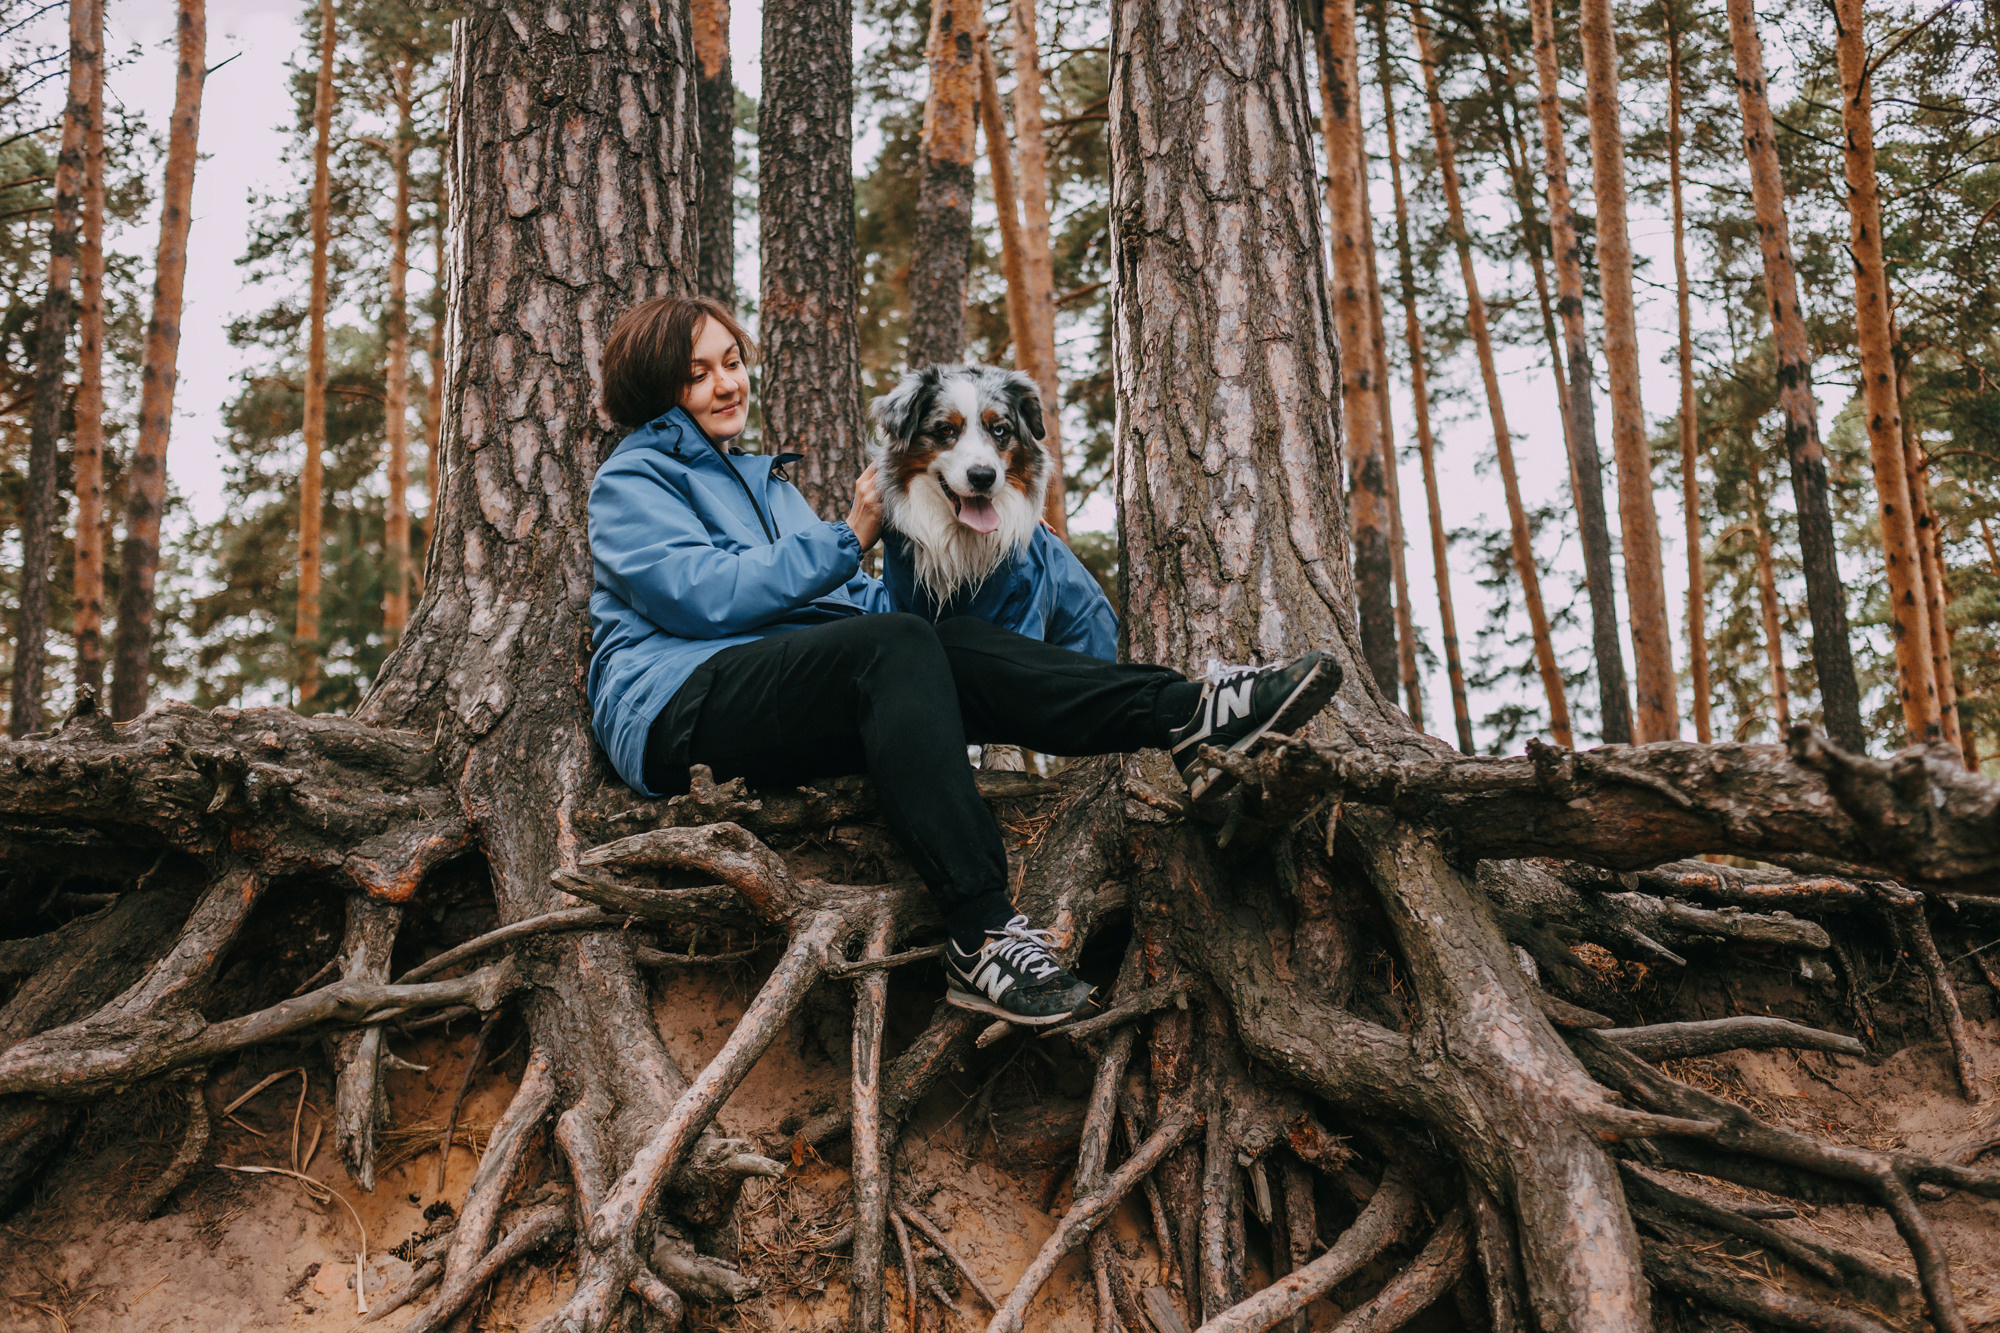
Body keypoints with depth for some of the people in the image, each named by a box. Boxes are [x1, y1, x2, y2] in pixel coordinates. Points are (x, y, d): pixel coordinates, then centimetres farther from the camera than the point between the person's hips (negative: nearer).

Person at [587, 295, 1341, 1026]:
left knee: (957, 648, -21)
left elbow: (846, 599, 23)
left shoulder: (760, 480, 31)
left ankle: (1188, 715, -34)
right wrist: (848, 538, -7)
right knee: (893, 646, -33)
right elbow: (703, 595, -10)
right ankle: (982, 939, -47)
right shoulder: (631, 480, 9)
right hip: (678, 707, -7)